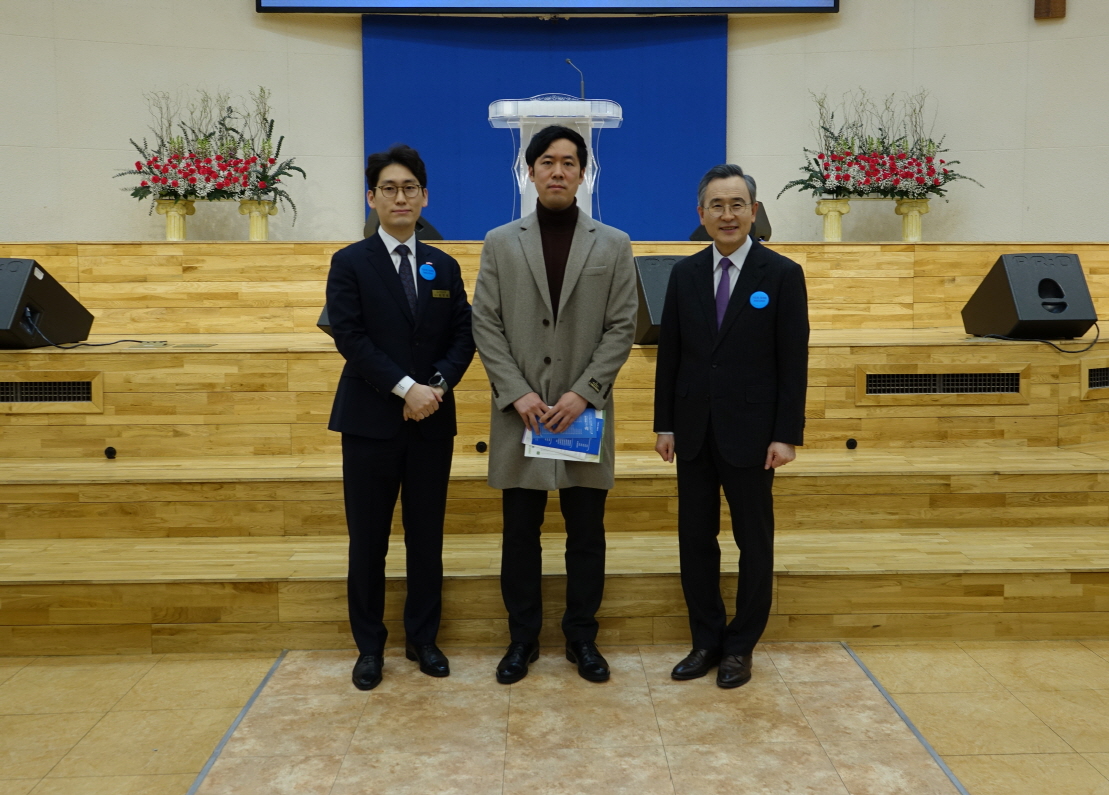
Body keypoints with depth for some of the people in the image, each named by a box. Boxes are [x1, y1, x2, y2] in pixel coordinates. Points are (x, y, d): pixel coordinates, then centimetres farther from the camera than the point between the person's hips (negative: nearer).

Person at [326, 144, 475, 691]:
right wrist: (406, 387, -17)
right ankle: (370, 647, 19)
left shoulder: (444, 267, 11)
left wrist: (439, 384, -12)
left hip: (433, 420, 3)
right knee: (368, 540, 4)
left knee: (427, 537, 9)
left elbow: (463, 335, 6)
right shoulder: (350, 263, 0)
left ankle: (423, 639, 24)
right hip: (371, 421, -3)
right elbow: (350, 337, -10)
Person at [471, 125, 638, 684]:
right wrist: (517, 393, -10)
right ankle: (522, 638, 21)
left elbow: (621, 328, 0)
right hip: (520, 413, 0)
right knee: (520, 533, 7)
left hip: (584, 413, 0)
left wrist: (583, 392, -11)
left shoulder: (613, 245, 5)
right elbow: (485, 325, 1)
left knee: (586, 534, 7)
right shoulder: (500, 243, 6)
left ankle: (581, 638, 22)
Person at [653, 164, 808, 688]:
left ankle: (740, 646, 22)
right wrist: (665, 424, 5)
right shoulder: (685, 274, 6)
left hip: (750, 431, -3)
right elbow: (669, 354, 8)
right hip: (694, 430, 3)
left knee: (754, 542, 7)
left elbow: (794, 362, -6)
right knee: (695, 538, 9)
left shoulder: (782, 274, -4)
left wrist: (787, 435, -11)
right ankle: (706, 641, 23)